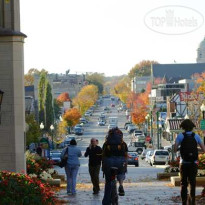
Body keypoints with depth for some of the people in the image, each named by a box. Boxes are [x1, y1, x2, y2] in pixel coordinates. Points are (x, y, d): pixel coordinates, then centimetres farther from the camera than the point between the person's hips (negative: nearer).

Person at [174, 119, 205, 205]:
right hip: (193, 163, 1)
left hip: (184, 163, -1)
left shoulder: (180, 136, -5)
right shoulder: (196, 136, 0)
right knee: (192, 183, 5)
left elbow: (175, 148, -13)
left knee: (183, 184, 9)